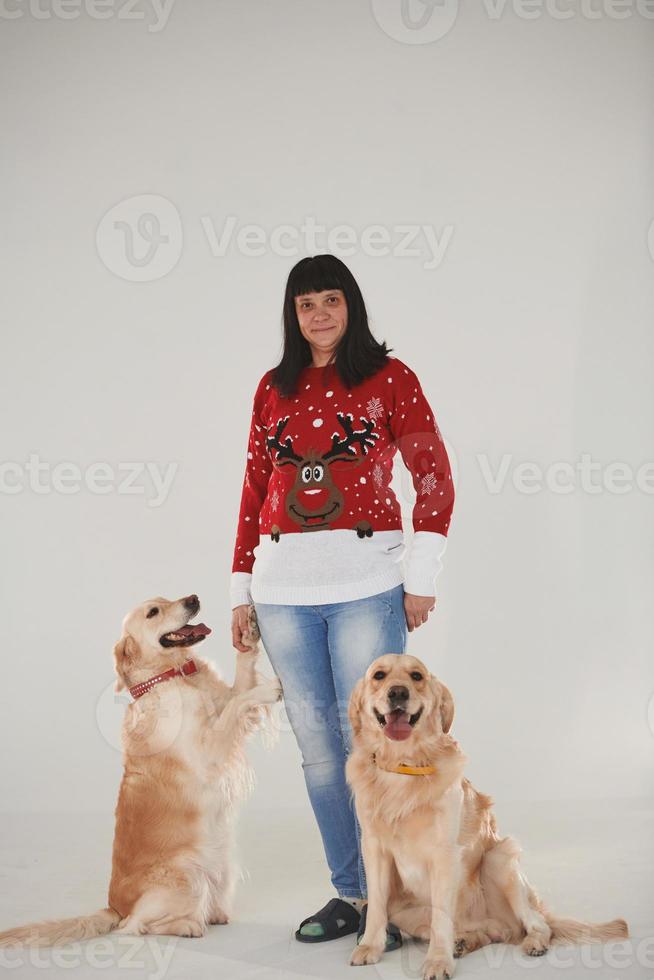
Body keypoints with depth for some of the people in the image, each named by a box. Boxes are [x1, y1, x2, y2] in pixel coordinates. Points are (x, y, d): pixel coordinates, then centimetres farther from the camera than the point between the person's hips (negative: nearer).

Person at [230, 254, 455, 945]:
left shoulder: (389, 376, 3)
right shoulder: (273, 387, 13)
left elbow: (435, 479, 0)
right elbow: (254, 492, 14)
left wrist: (422, 577, -5)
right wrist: (241, 591, 12)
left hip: (367, 581, -4)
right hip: (283, 587, 4)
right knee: (318, 748, 8)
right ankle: (348, 894, 20)